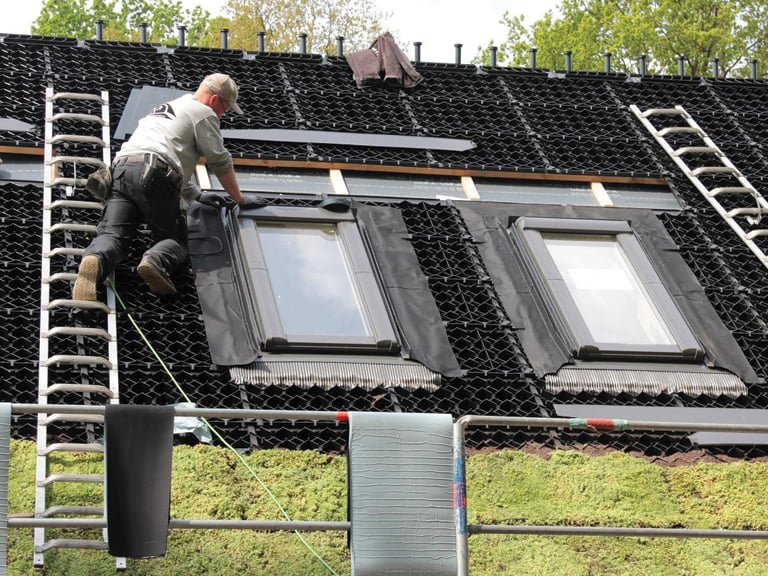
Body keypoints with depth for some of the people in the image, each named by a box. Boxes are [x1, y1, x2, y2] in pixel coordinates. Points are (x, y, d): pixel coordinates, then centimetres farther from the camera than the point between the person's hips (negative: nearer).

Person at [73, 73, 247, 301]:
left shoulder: (165, 108, 40)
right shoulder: (204, 113, 14)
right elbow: (220, 162, 13)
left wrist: (198, 195, 52)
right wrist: (238, 198, 26)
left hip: (121, 168, 6)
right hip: (154, 174, -6)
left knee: (112, 234, -10)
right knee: (175, 240, 4)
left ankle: (96, 261, -44)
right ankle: (156, 261, -31)